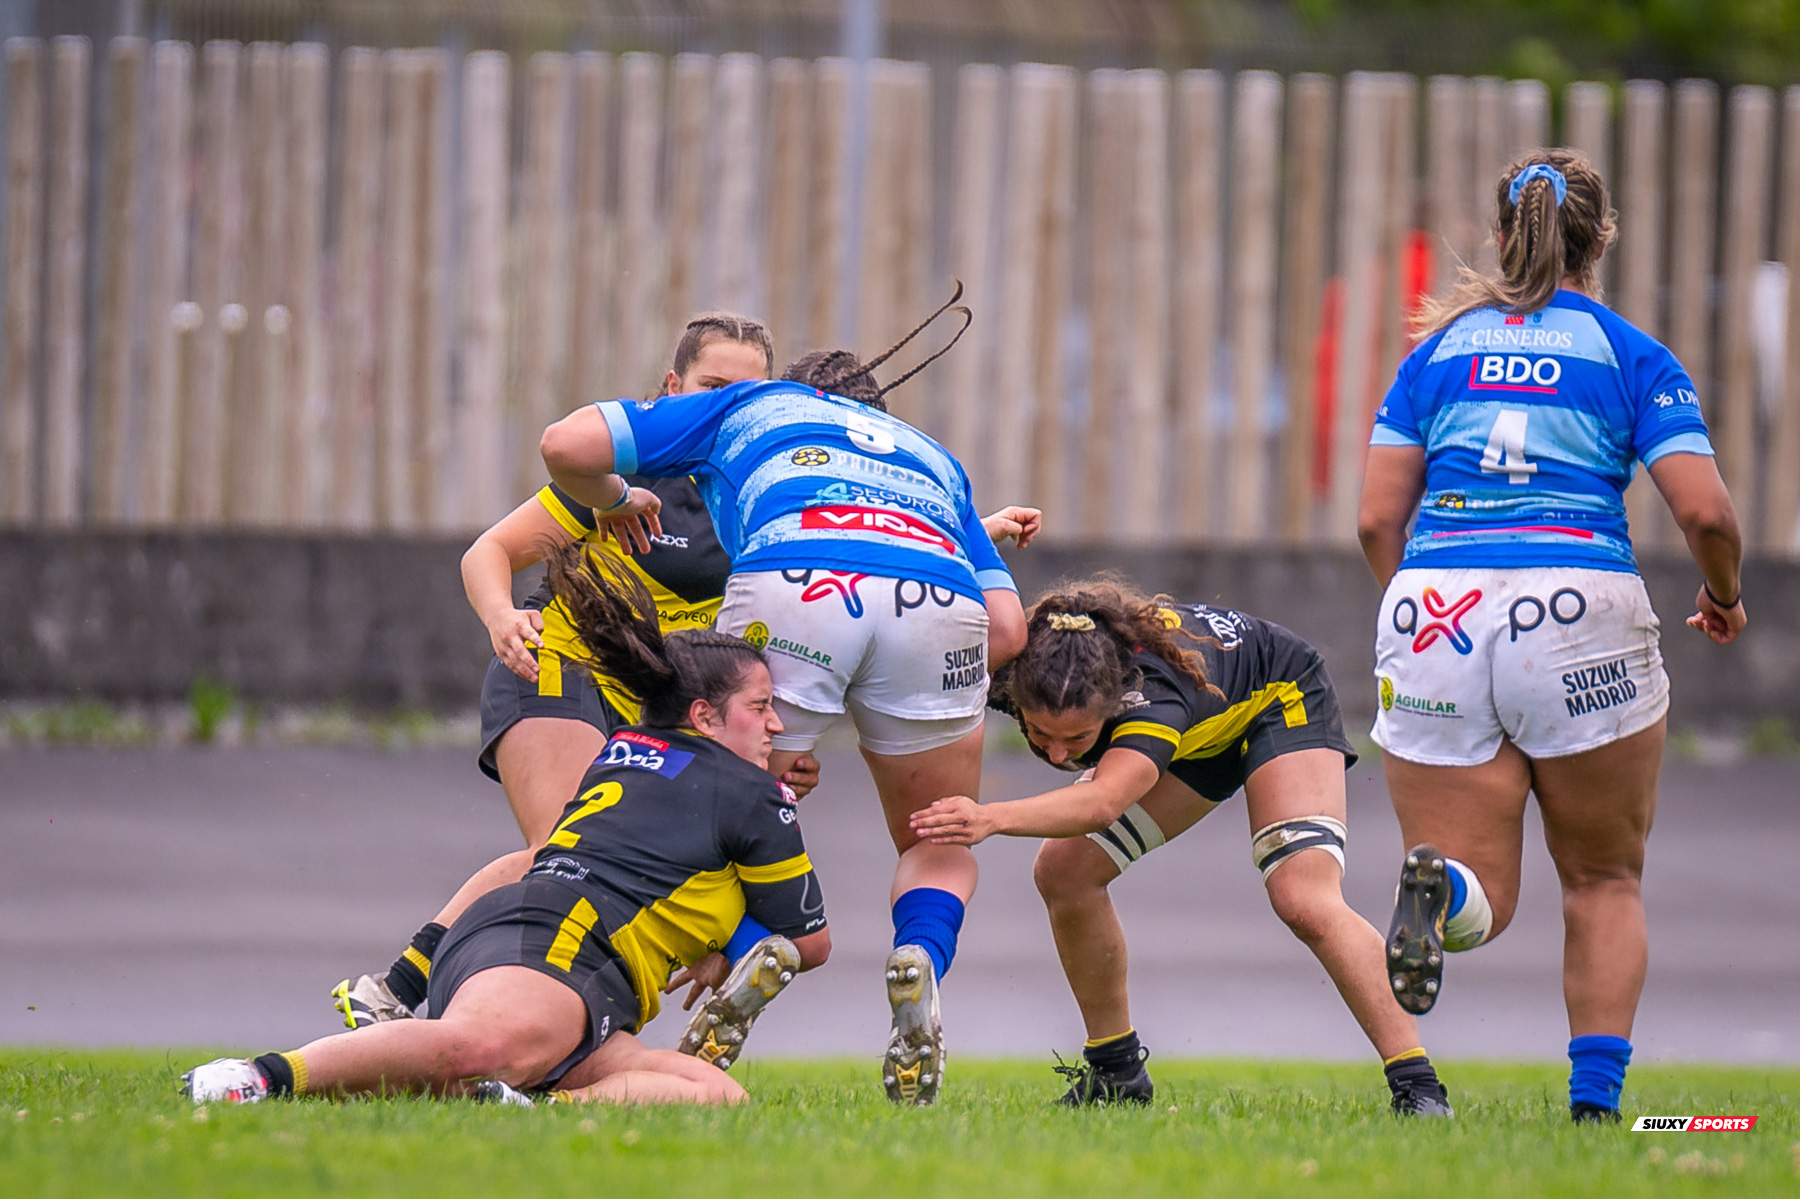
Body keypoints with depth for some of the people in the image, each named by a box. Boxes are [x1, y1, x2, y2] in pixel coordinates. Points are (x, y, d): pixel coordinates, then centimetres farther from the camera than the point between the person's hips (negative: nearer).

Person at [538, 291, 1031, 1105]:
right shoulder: (931, 456, 40)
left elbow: (567, 447, 26)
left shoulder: (748, 406, 35)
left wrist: (616, 503, 46)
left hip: (790, 584, -2)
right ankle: (919, 963, -9)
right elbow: (1007, 629, 27)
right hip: (937, 600, 2)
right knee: (940, 846, 22)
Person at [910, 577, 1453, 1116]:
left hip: (1279, 699, -7)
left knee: (1305, 902, -25)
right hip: (1197, 741, 7)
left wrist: (992, 818, -80)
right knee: (1063, 872, -6)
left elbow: (1103, 802, -65)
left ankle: (1414, 1082, -19)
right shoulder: (1019, 662, -32)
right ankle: (1116, 1070, 9)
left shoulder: (1152, 689, -48)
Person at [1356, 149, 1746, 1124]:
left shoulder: (1438, 349, 15)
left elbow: (1376, 518, 9)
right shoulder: (1633, 357, 7)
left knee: (1480, 897, 6)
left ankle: (1438, 889, -29)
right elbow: (1704, 511, -3)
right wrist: (1723, 596, 17)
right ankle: (1595, 1097, 3)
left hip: (1434, 607, 2)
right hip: (1581, 616, -2)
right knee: (1605, 880, 16)